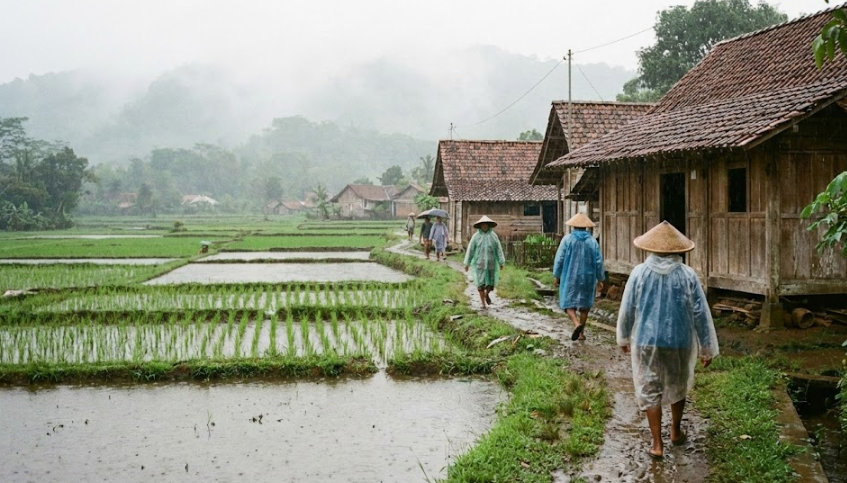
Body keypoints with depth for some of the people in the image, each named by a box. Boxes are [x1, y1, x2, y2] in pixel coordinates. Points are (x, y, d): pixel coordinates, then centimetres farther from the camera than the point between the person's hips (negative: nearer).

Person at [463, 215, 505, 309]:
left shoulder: (493, 235, 0)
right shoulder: (476, 236, -4)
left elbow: (498, 249, 1)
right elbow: (470, 249, -2)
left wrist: (501, 262, -3)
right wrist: (467, 263, -3)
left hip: (491, 262, 2)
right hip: (480, 262, -2)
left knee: (491, 281, 2)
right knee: (481, 282, -5)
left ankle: (487, 294, 34)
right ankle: (483, 303, 4)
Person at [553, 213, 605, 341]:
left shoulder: (567, 239, -7)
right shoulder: (592, 242, -2)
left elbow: (559, 259, -7)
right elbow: (599, 262, -1)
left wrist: (556, 275, 2)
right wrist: (600, 279, 7)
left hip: (570, 277, -2)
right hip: (587, 277, 2)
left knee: (568, 302, 3)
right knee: (584, 304, 14)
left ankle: (577, 324, -23)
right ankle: (581, 333, 16)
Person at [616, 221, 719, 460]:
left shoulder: (639, 273, -9)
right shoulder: (687, 275, -9)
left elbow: (627, 310, -2)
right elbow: (700, 314, -6)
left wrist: (624, 338, 14)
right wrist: (707, 348, 4)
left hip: (646, 341, -1)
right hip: (680, 341, 1)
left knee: (649, 390, 8)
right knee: (678, 386, 23)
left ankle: (657, 444, 8)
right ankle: (676, 431, 38)